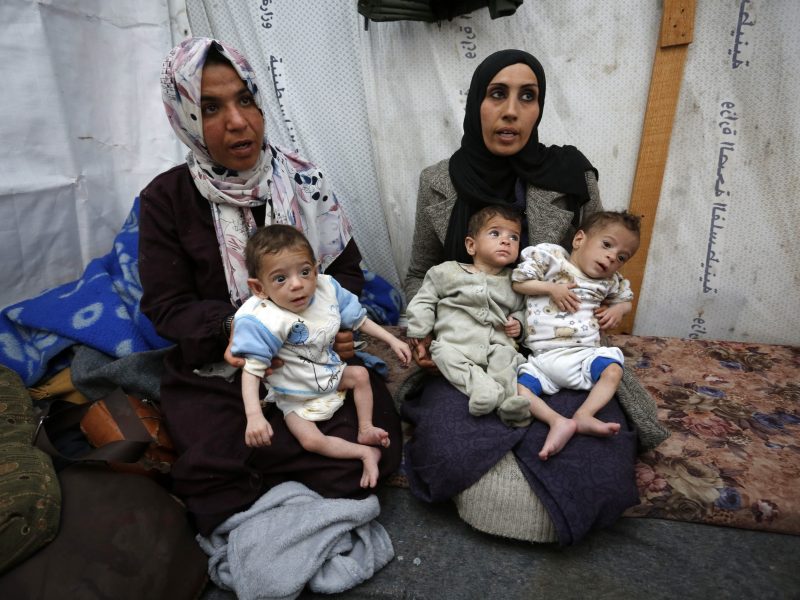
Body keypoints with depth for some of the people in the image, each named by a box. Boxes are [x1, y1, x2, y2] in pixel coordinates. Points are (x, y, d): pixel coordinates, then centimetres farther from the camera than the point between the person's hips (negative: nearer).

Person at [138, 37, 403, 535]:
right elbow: (166, 306, -2)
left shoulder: (302, 179, 4)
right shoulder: (166, 199, 0)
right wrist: (235, 325, -21)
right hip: (215, 367, -1)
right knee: (218, 474, -26)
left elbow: (348, 269, 8)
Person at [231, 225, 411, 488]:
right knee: (312, 441, -19)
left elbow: (358, 320, 1)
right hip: (296, 397, -5)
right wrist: (254, 415, -39)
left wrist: (392, 341, 2)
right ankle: (366, 452, -1)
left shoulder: (327, 288, -14)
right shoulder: (265, 321, -33)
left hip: (330, 373, 6)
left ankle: (365, 430, 17)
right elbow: (253, 369, -29)